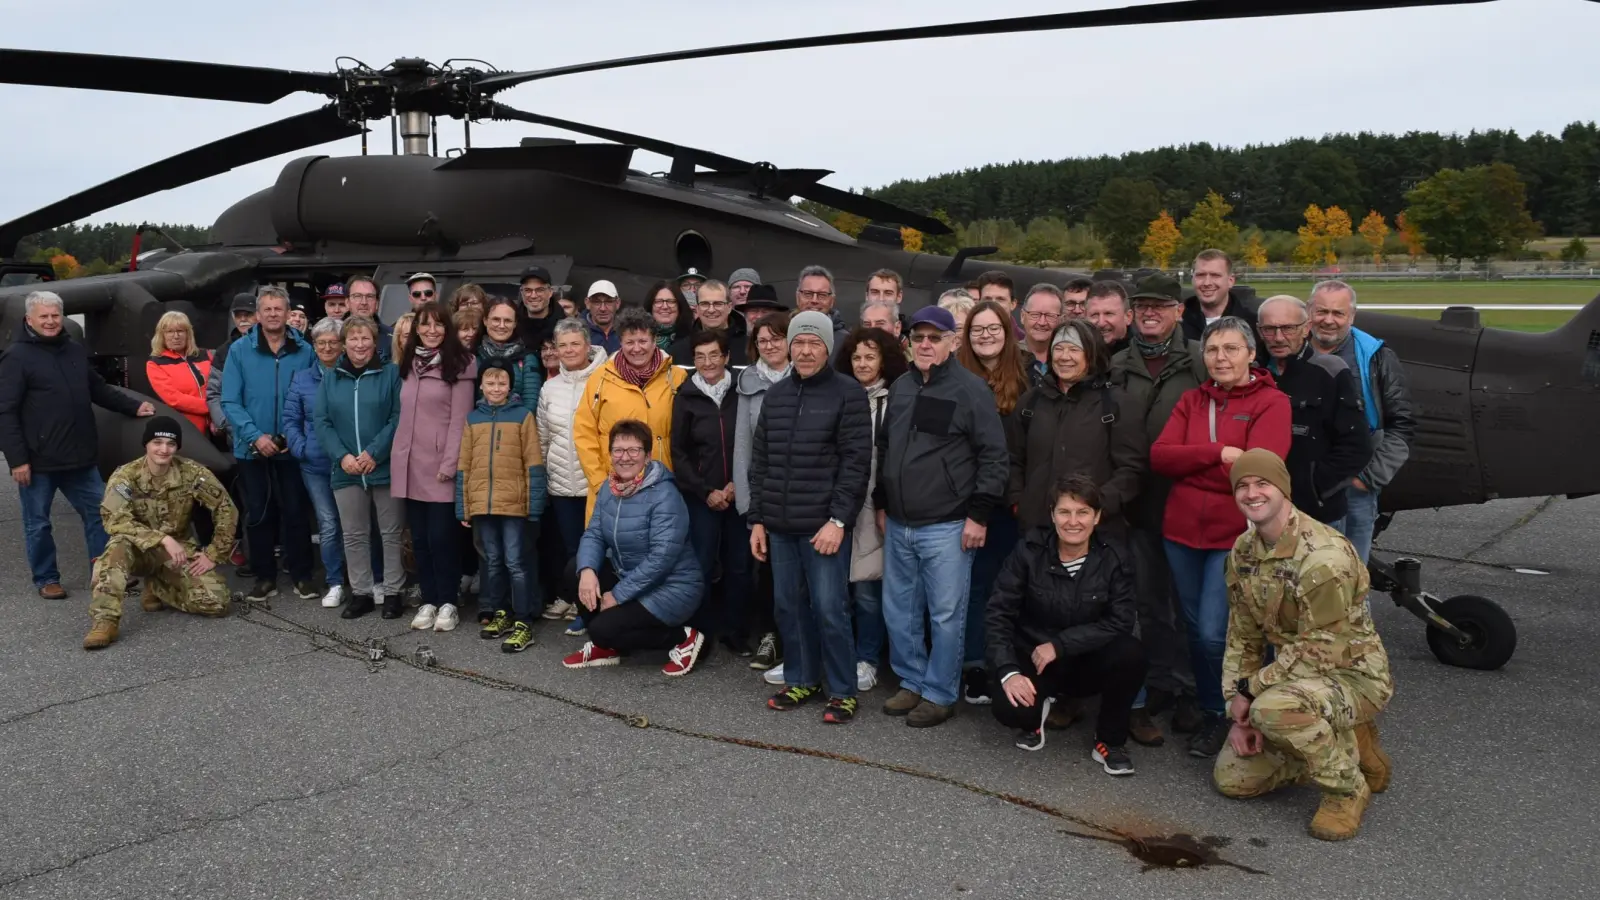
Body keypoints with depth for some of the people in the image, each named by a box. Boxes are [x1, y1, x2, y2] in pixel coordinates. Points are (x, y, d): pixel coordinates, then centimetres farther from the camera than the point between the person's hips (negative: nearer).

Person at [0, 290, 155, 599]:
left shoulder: (75, 351, 11)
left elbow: (98, 389, 23)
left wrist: (134, 407, 10)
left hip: (80, 456, 6)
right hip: (38, 460, -6)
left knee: (98, 513, 10)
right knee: (38, 523, 7)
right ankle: (46, 579, 21)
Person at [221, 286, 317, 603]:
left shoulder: (305, 351, -1)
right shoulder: (240, 350, -3)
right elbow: (230, 401, -6)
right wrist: (256, 435, -17)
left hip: (292, 449, 0)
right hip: (253, 448, 0)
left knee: (295, 512, 6)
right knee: (258, 513, 10)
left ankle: (301, 576, 17)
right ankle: (264, 576, 21)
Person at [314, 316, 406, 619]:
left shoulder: (391, 374, -1)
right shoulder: (330, 378, 10)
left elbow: (398, 418, -9)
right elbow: (321, 421, 3)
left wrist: (374, 453, -17)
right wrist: (342, 456, -11)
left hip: (385, 468, -3)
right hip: (345, 470, 3)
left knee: (391, 533, 4)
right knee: (353, 535, 10)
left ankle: (393, 592, 15)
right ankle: (361, 593, 21)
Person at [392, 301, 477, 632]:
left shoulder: (459, 365, -5)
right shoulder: (408, 363, 14)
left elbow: (460, 418, -10)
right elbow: (404, 414, 17)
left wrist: (450, 463, -15)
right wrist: (399, 456, 10)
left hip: (441, 465, -6)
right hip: (410, 463, 6)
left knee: (441, 536, -4)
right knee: (419, 537, 9)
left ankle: (447, 603, 8)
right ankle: (428, 600, 18)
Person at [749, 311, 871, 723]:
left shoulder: (848, 393, -5)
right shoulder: (775, 395, 12)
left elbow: (856, 463, -10)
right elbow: (758, 461, 15)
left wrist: (838, 520, -15)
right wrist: (757, 519, 10)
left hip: (824, 525, -5)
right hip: (779, 526, 6)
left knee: (829, 609, -3)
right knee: (789, 606, 12)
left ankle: (842, 691, 10)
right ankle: (801, 680, 26)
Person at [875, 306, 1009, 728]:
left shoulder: (971, 388, -7)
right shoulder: (900, 387, 12)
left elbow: (993, 455, -9)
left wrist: (979, 514, -13)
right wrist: (882, 502, 18)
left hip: (947, 527, -6)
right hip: (898, 525, 6)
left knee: (946, 615, 1)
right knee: (899, 612, 12)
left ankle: (940, 694, 15)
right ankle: (912, 682, 28)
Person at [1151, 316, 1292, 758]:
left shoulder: (1272, 403, -6)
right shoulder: (1192, 400, 9)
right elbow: (1159, 456, -5)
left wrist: (1188, 462, -12)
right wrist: (1218, 453, -18)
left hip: (1235, 535, -5)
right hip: (1182, 530, 5)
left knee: (1214, 634, -9)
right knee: (1195, 630, 13)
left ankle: (1228, 713, 17)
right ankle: (1212, 711, 32)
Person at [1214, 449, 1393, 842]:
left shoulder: (1325, 555, -26)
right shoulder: (1243, 551, 0)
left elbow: (1318, 650, -25)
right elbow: (1242, 638, 5)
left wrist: (1250, 688, -18)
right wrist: (1238, 709, -4)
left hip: (1353, 675, -8)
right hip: (1294, 677, 8)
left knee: (1273, 708, -39)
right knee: (1232, 778, 1)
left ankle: (1347, 789, -11)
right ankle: (1342, 746, 16)